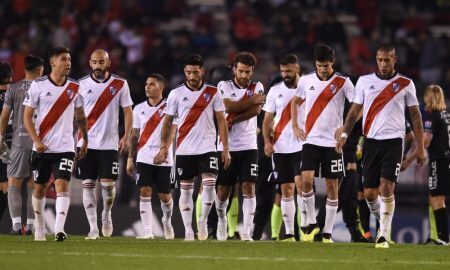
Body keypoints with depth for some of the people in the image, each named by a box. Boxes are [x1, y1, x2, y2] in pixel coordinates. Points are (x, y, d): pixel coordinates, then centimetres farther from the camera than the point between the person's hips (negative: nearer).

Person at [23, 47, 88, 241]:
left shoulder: (74, 87, 5)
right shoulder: (38, 85, -4)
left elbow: (80, 116, 17)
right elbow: (27, 116, -3)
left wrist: (85, 140, 15)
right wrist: (36, 141, -13)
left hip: (65, 147, 1)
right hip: (42, 148, -1)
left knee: (62, 185, -15)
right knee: (40, 187, 10)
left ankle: (59, 229, -24)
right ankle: (39, 228, 26)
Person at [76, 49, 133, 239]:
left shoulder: (120, 85, 1)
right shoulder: (82, 85, 3)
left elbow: (128, 111, 5)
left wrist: (126, 137, -5)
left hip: (109, 143, -1)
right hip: (86, 143, 1)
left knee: (108, 184, -4)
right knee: (88, 185, -1)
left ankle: (106, 215, 26)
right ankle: (93, 228, 2)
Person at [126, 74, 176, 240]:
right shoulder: (139, 109, 10)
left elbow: (171, 131, -10)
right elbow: (134, 135, 15)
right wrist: (130, 158, 10)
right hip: (144, 158, 2)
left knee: (164, 195, 5)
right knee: (145, 192, -9)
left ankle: (167, 222, 34)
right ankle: (147, 231, -10)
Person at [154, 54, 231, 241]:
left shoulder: (213, 93, 3)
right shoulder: (176, 94, 3)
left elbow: (221, 121, 5)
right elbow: (168, 122, 7)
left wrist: (226, 148, 0)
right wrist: (163, 147, 0)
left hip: (207, 148, -1)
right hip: (184, 149, 1)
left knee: (209, 183, -15)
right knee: (185, 189, 3)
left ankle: (203, 221, 4)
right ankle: (188, 230, 8)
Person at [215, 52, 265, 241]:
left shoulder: (257, 87, 6)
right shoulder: (224, 86, 3)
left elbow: (256, 109, -12)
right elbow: (229, 107, -15)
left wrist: (233, 120, -17)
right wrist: (252, 101, -14)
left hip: (248, 146, 0)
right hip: (226, 146, 0)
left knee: (248, 188, -10)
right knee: (223, 190, 7)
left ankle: (246, 232, -10)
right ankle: (222, 221, 33)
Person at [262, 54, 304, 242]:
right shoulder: (275, 91, 8)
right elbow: (267, 119, 9)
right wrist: (267, 141, -5)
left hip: (302, 146, -3)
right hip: (281, 147, 3)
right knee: (286, 190, 5)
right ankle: (289, 233, 8)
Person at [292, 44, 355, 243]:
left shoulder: (343, 83, -4)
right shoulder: (306, 81, 4)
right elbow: (295, 102, 19)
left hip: (333, 142, -1)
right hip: (311, 140, 2)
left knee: (332, 185, 1)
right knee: (306, 180, -14)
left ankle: (327, 233, 8)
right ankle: (312, 223, 3)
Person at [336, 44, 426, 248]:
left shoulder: (405, 84, 3)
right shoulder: (365, 81, 7)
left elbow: (415, 116, 8)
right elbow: (355, 111, 10)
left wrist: (420, 147, 5)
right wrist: (344, 133, -5)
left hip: (393, 141, -2)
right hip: (371, 141, 2)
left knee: (386, 187, -16)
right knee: (370, 193, 1)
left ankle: (384, 235, -11)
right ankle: (384, 222, 28)